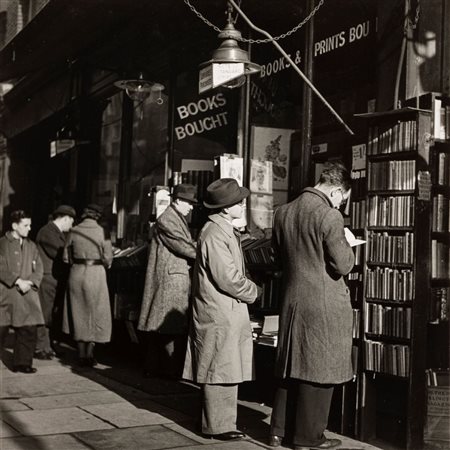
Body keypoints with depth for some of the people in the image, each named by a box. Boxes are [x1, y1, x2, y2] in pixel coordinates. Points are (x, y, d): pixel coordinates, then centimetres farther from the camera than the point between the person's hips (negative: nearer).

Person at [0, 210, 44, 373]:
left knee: (28, 330, 1)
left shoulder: (31, 246, 14)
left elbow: (39, 269, 10)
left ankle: (23, 363, 10)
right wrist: (18, 282, -16)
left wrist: (29, 283, -8)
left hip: (27, 295, 4)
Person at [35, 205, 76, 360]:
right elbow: (59, 254, -18)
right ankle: (40, 348, 0)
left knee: (51, 314, 11)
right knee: (44, 314, -5)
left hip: (58, 279, 9)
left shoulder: (59, 233, 20)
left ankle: (47, 347, 17)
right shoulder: (47, 232, -11)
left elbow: (63, 253, 15)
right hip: (47, 278, -9)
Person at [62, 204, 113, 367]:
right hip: (96, 274, -3)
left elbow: (66, 257, 3)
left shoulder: (74, 231, 0)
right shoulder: (101, 232, -7)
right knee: (95, 314, 9)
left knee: (78, 313, 13)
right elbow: (108, 258, -8)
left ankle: (82, 355, 17)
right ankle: (89, 353, 4)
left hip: (76, 274, 3)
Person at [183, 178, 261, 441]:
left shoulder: (226, 231, 14)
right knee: (220, 371, -1)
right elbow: (229, 279, -21)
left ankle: (223, 421, 24)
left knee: (228, 370, 15)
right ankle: (218, 426, 8)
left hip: (230, 313, 10)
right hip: (219, 315, -10)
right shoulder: (215, 236, -19)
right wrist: (254, 291, -7)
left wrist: (248, 289, 10)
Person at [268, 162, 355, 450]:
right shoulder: (329, 216, -17)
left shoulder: (283, 212, 6)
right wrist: (347, 245, 3)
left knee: (291, 366, 16)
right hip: (324, 304, -7)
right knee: (319, 371, 5)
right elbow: (343, 265, -16)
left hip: (292, 300, 7)